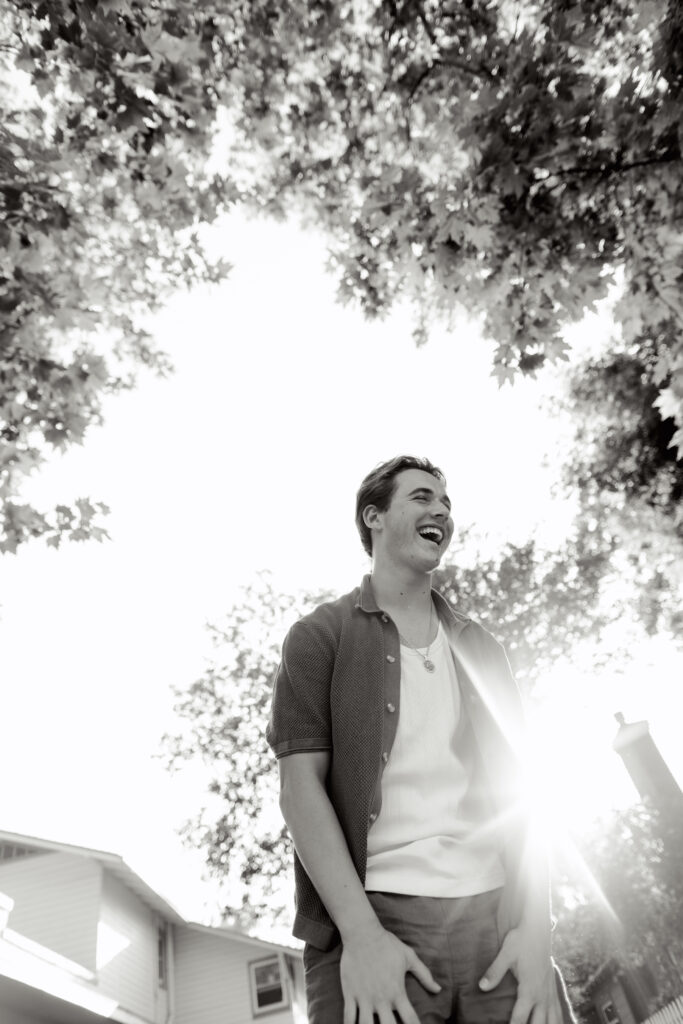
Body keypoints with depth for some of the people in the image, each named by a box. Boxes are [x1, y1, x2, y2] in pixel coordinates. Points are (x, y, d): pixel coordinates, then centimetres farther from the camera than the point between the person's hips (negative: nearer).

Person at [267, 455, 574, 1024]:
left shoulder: (480, 648, 14)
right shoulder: (319, 637, 2)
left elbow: (516, 788, 9)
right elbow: (301, 785, -6)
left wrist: (536, 925, -4)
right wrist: (361, 934, -16)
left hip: (498, 916, 4)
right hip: (376, 915, -3)